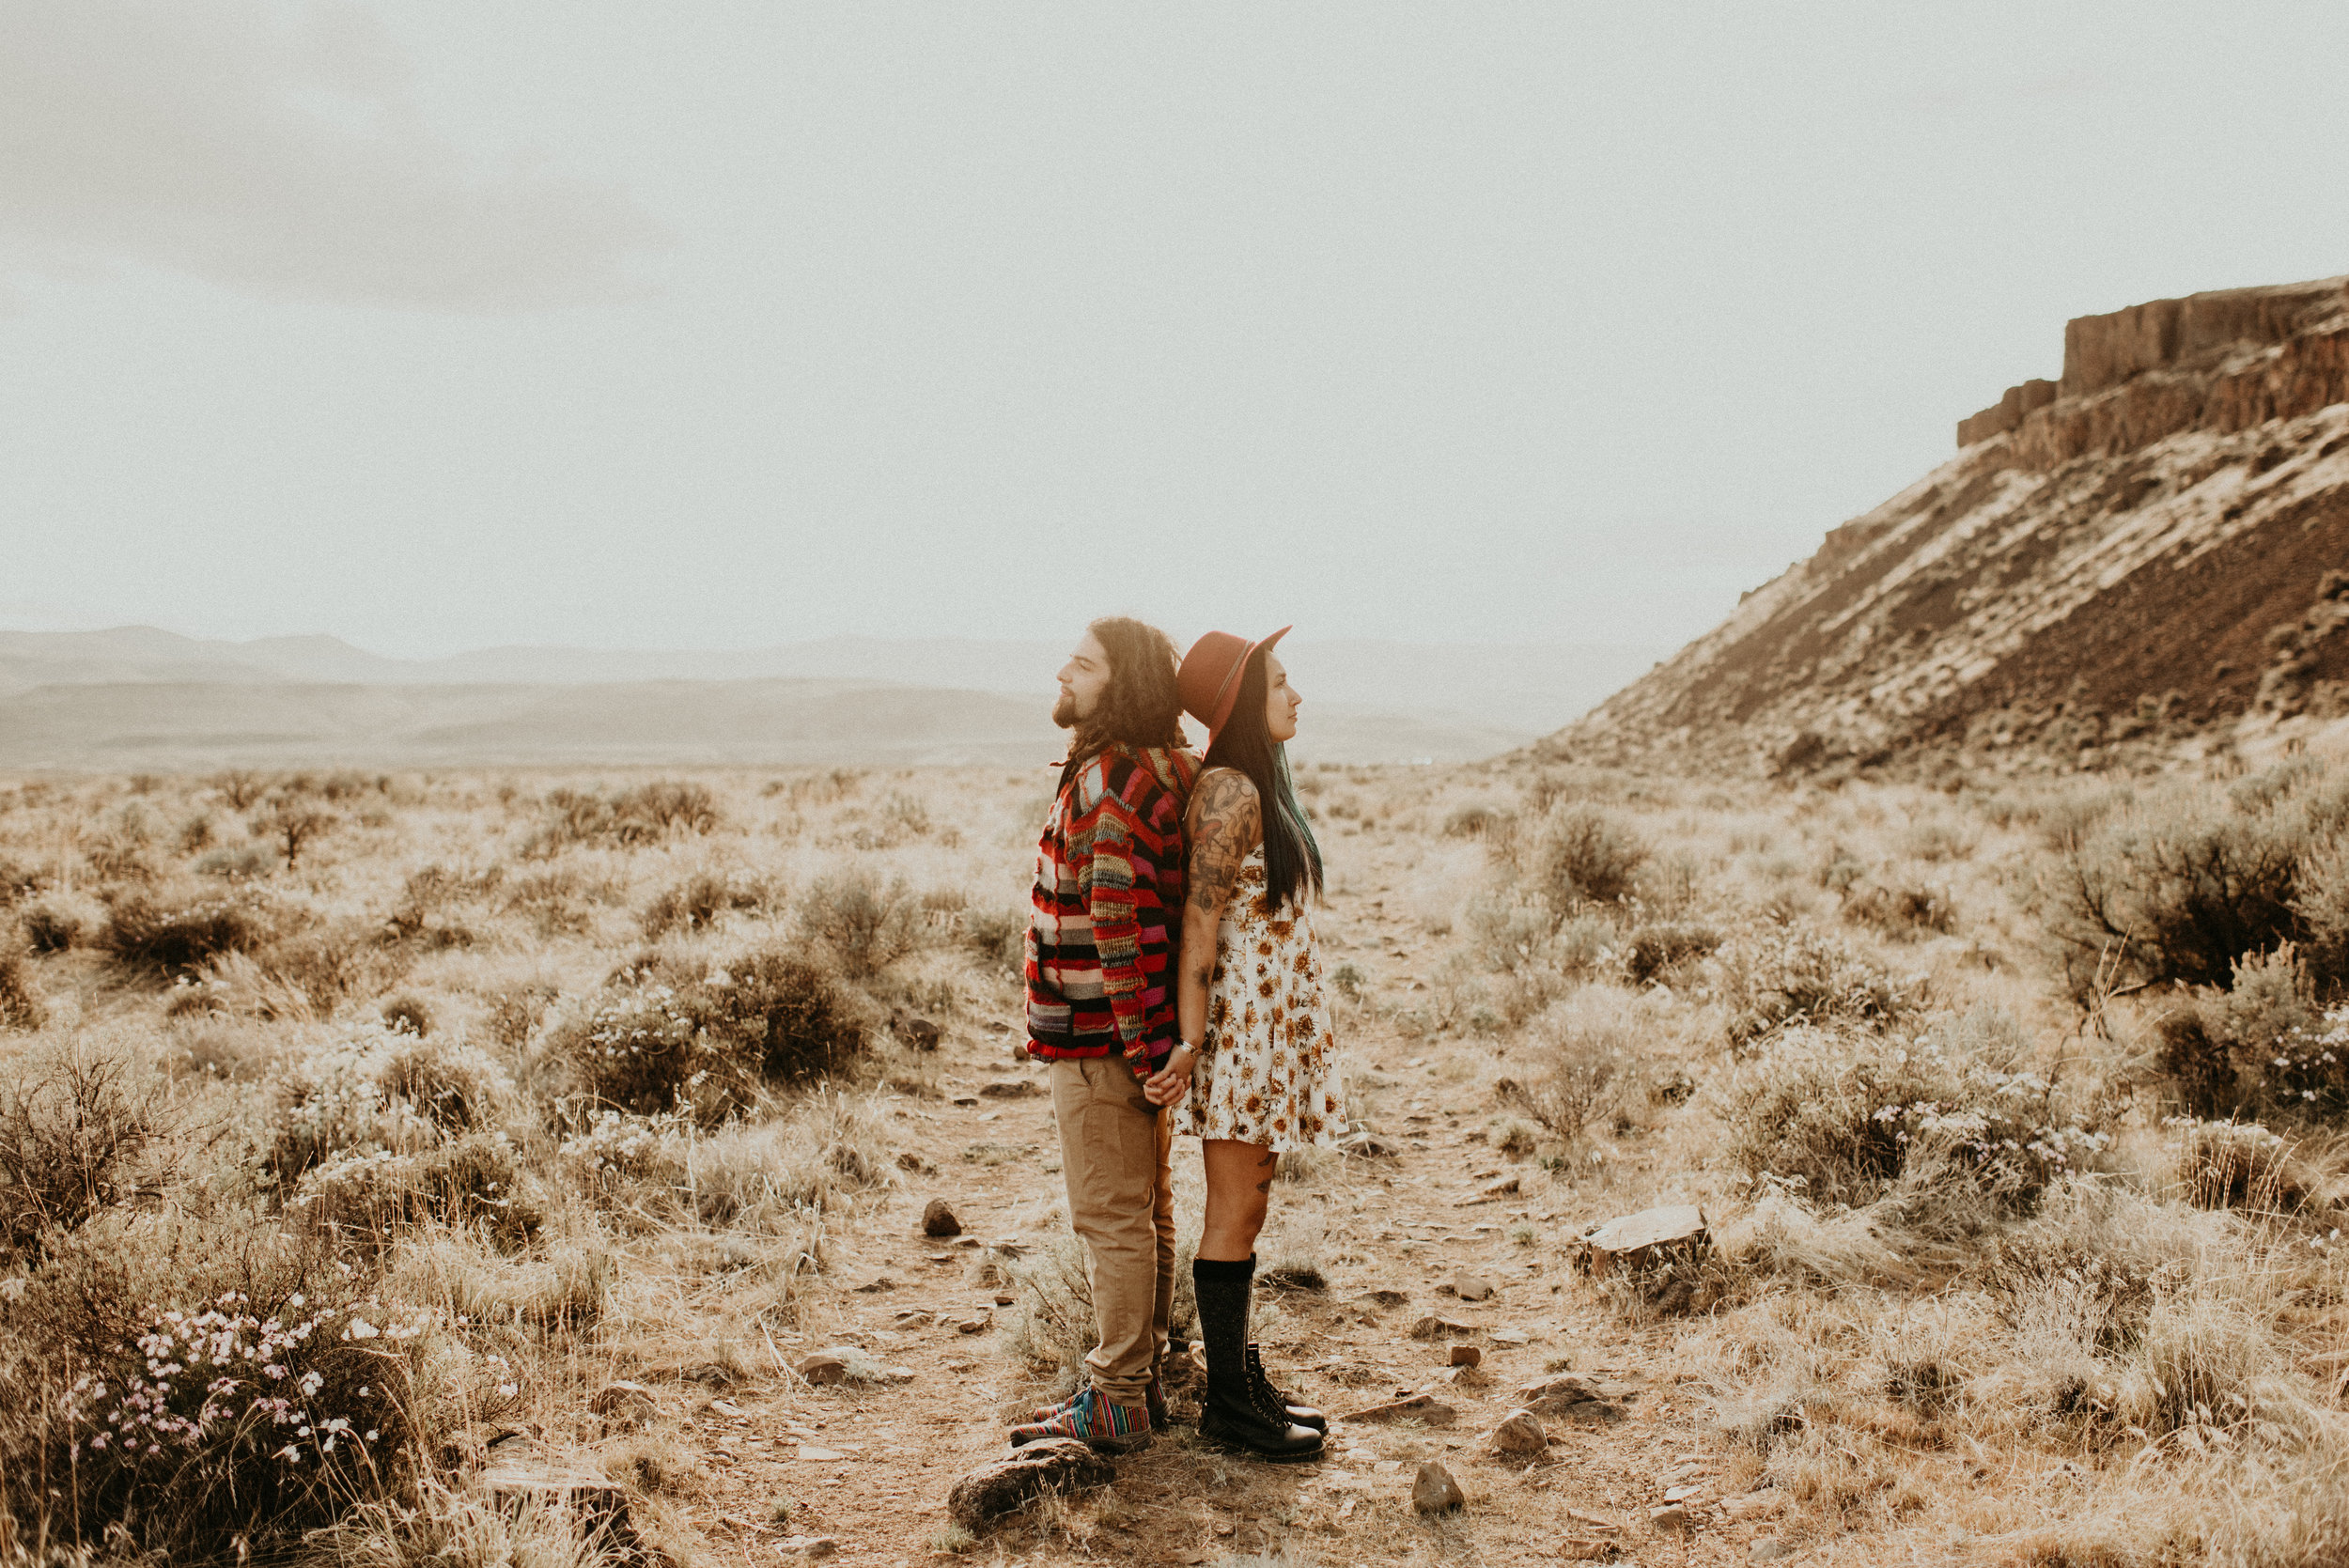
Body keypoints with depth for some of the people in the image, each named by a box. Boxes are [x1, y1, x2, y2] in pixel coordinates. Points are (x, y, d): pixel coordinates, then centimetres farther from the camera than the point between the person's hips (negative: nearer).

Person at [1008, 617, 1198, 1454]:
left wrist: (1137, 1039, -22)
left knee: (1113, 1219, -1)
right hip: (1133, 1032, 10)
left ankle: (1115, 1402, 9)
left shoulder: (1112, 781, -20)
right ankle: (1141, 1379, 28)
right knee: (1146, 1213, 16)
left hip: (1100, 1038, -10)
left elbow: (1122, 918, -25)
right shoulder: (1162, 771, 12)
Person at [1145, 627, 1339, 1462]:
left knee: (1246, 1208, 15)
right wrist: (1188, 1044, -19)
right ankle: (1226, 1402, 11)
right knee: (1236, 1212, 0)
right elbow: (1199, 924, -18)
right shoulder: (1229, 791, -16)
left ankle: (1242, 1380, 25)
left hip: (1275, 1023, 9)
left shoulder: (1262, 784, 12)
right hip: (1241, 1024, -9)